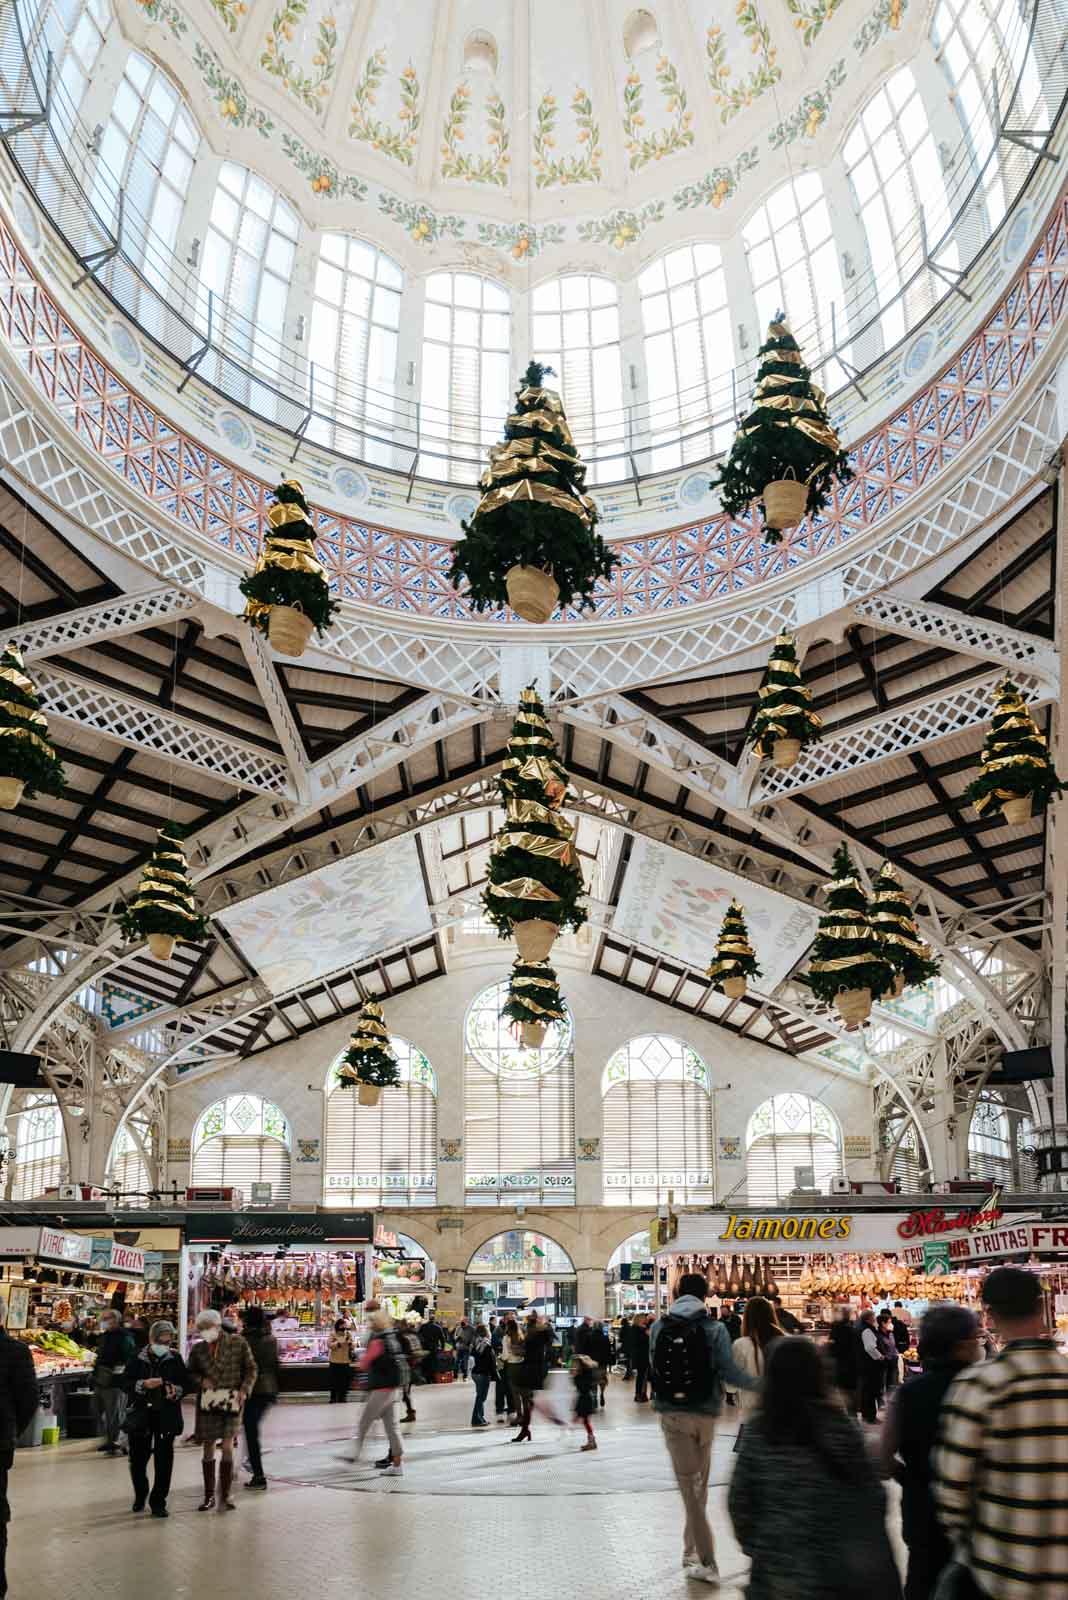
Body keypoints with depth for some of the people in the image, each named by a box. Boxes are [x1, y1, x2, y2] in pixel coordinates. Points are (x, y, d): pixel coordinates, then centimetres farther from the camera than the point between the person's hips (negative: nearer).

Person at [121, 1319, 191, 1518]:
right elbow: (125, 1383, -3)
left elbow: (188, 1384, 3)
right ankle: (140, 1494, 37)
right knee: (138, 1459, 9)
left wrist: (177, 1391, -17)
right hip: (141, 1414, 0)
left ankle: (158, 1502, 13)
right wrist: (143, 1384, -19)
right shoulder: (138, 1359, -1)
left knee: (164, 1460, -1)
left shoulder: (175, 1360, 0)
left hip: (167, 1417, 0)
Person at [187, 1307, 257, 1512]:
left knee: (227, 1448, -7)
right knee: (208, 1449, 9)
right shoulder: (198, 1349, 3)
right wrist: (201, 1380, -6)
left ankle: (225, 1496, 4)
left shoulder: (237, 1342, -4)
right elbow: (190, 1373, 15)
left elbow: (251, 1368, 3)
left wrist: (244, 1390, -10)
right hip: (207, 1402, 3)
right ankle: (209, 1496, 23)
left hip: (231, 1402, -3)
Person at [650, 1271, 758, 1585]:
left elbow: (654, 1364, 2)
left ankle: (706, 1562, 0)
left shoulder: (659, 1326, -2)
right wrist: (760, 1383, 0)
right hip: (705, 1413, 0)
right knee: (699, 1484, 18)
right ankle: (691, 1551, 28)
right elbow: (729, 1371, -14)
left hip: (672, 1413, 0)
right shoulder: (715, 1329, -8)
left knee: (690, 1486, 5)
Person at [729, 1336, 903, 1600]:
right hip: (832, 1568, -1)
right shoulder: (838, 1426, -13)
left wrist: (753, 1543, 11)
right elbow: (870, 1497, -10)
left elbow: (739, 1499, -5)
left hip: (775, 1567, 1)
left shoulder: (757, 1430, -9)